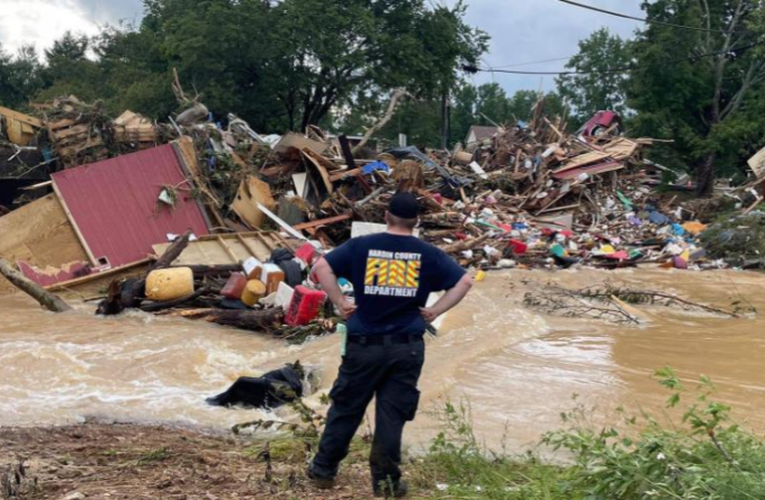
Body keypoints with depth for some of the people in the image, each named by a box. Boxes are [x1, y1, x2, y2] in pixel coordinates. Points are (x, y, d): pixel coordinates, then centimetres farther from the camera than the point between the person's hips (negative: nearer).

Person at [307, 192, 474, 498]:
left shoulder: (361, 246, -1)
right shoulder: (427, 254, 1)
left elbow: (321, 267, -8)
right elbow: (464, 281, -1)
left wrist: (340, 303, -2)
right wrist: (435, 312, 2)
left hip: (364, 345, 0)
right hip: (407, 347, 0)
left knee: (346, 409, 13)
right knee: (392, 415, 8)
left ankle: (324, 469, 24)